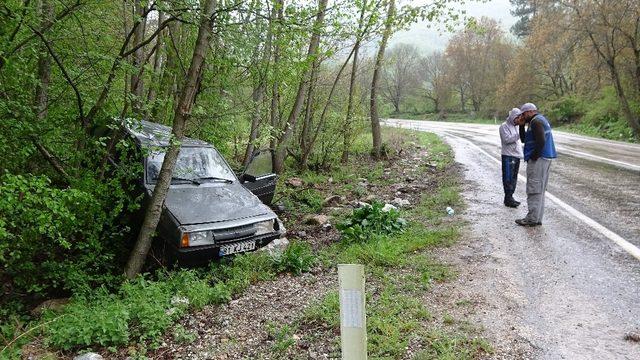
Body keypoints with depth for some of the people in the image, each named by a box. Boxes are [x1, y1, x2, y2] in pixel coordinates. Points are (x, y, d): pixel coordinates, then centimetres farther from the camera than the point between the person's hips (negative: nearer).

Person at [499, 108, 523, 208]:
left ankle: (510, 197, 18)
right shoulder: (504, 126, -7)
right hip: (508, 155, -8)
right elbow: (507, 139, -18)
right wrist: (518, 135, -25)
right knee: (508, 178, -7)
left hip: (516, 155, 8)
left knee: (514, 178, 11)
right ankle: (508, 198, -4)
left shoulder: (516, 126, 18)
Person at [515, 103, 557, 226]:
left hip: (538, 160, -11)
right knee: (540, 190, 13)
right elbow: (524, 139, 20)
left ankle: (532, 219, -3)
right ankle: (537, 218, 18)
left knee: (534, 190, -7)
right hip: (545, 158, 11)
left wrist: (533, 157, -17)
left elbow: (541, 142, -24)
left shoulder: (536, 121, -13)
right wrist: (521, 126, 9)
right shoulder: (541, 119, 21)